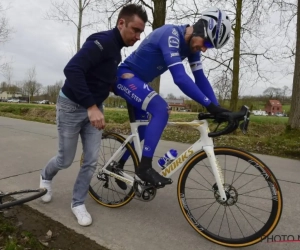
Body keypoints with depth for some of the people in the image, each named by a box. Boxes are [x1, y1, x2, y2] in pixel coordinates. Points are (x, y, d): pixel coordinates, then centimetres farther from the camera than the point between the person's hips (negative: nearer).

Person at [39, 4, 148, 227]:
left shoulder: (117, 50, 7)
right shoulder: (102, 41, -21)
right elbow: (72, 70, -33)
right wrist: (91, 106, -37)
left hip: (94, 108, 7)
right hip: (72, 107, -7)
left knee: (92, 161, 4)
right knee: (66, 160, 8)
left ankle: (78, 203, 23)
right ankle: (46, 176, 43)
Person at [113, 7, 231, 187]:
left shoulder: (191, 45, -1)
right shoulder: (171, 34, -27)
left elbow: (200, 78, -3)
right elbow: (180, 77, -39)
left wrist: (217, 108, -11)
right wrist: (210, 105, -41)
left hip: (139, 81, 9)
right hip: (126, 76, -9)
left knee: (141, 130, 12)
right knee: (161, 109, -29)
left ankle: (117, 167, 30)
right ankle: (145, 167, -22)